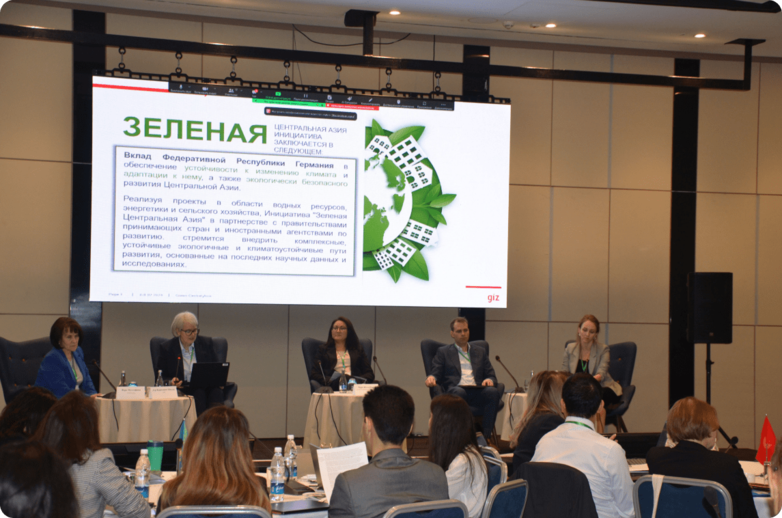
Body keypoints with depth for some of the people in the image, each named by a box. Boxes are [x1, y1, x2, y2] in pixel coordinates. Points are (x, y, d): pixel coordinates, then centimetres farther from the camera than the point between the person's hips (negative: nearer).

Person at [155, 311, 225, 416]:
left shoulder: (206, 343, 15)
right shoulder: (167, 348, 10)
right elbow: (160, 377, 12)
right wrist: (171, 382, -11)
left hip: (207, 387, 2)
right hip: (183, 390, -2)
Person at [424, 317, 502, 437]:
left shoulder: (480, 352, 29)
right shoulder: (443, 352, 23)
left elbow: (491, 375, 23)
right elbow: (436, 373, 13)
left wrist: (489, 380, -2)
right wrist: (431, 378, -12)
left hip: (477, 391, 2)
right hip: (456, 390, -2)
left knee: (493, 392, -33)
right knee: (458, 392, -40)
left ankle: (487, 436, -32)